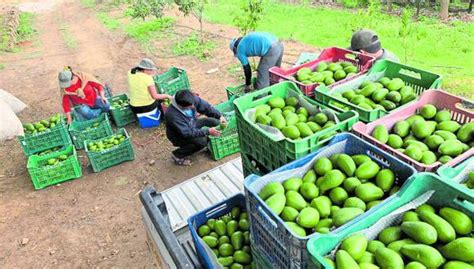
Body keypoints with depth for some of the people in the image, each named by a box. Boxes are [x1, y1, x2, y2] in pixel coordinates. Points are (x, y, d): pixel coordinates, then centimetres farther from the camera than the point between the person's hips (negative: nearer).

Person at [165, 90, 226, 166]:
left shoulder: (192, 99, -22)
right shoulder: (172, 115, -38)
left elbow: (206, 107, -8)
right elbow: (186, 133, -34)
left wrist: (219, 116, -22)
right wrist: (207, 131, -37)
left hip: (192, 125, 6)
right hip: (179, 136, -6)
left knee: (215, 122, -10)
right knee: (202, 141, -30)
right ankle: (177, 155, -8)